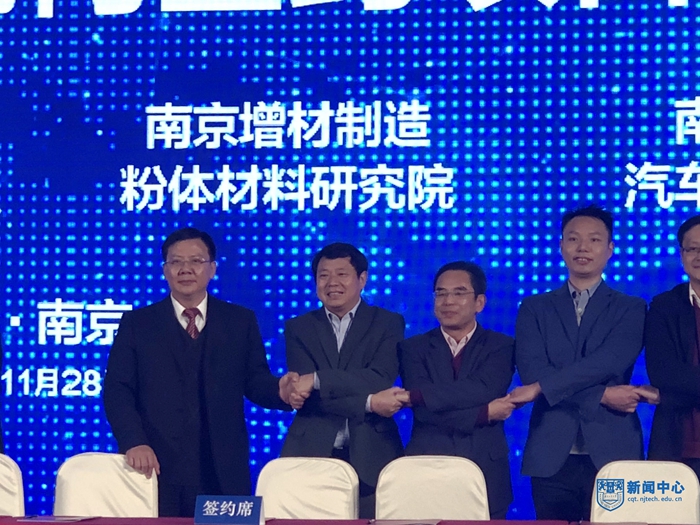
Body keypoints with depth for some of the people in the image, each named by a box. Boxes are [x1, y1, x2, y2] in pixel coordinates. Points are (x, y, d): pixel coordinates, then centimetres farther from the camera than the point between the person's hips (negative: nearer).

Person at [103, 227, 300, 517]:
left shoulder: (241, 321, 12)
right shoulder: (137, 323, 9)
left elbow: (254, 381, 8)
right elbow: (117, 390, 1)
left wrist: (280, 390, -16)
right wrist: (134, 442, -15)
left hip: (223, 471, 1)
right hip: (158, 467, -1)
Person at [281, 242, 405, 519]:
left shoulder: (388, 323, 7)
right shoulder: (298, 328, 10)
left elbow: (380, 380, -9)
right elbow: (306, 393, -3)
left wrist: (318, 380, -16)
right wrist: (368, 403, -13)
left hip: (371, 456, -1)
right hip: (311, 455, 1)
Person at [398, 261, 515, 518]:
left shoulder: (501, 346, 6)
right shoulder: (414, 348, 7)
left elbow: (484, 391, -14)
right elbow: (423, 412, -7)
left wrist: (414, 396, -18)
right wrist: (484, 414, -15)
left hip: (485, 475, 0)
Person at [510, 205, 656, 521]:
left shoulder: (631, 309, 9)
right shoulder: (534, 309, 12)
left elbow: (611, 361, -9)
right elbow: (531, 369, -3)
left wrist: (541, 387, -15)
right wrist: (602, 395, -13)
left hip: (613, 455, -1)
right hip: (551, 456, 1)